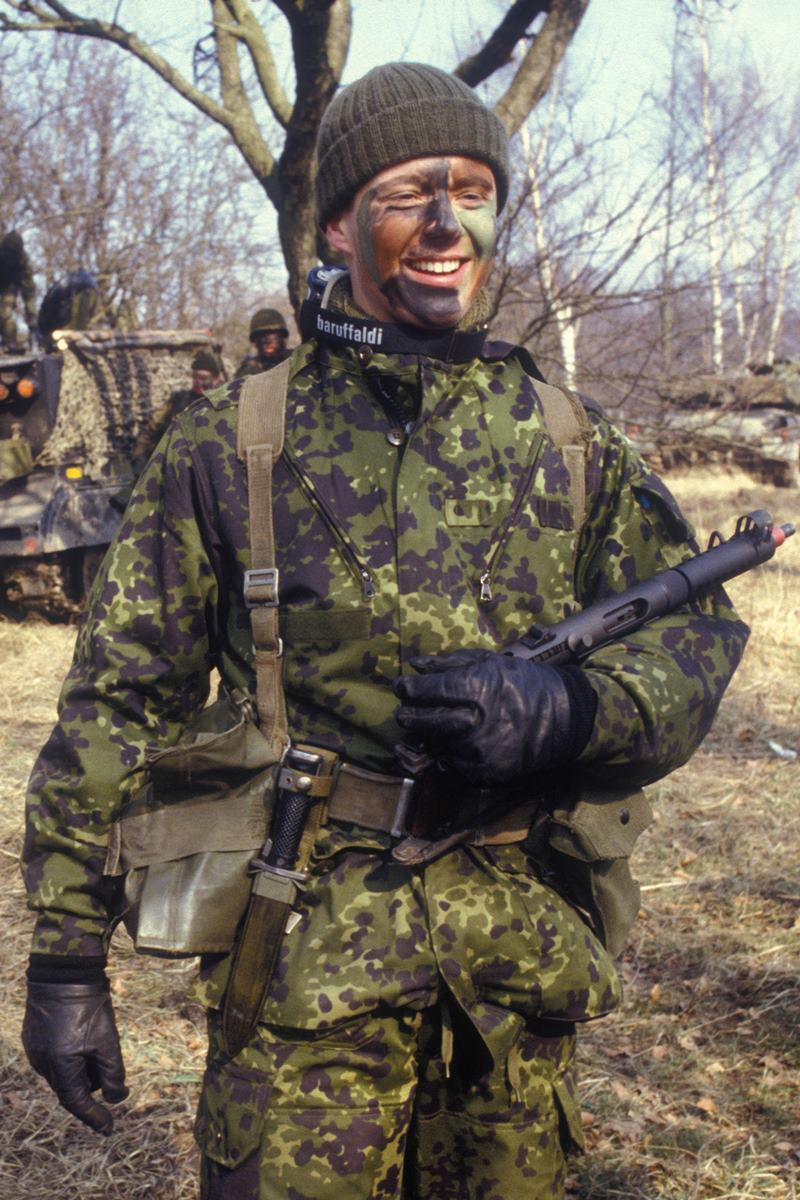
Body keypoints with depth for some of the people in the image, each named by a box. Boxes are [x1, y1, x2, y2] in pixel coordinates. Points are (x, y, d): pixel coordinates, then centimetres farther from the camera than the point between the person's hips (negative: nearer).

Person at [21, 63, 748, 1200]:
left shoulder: (571, 438, 7)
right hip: (305, 965, -2)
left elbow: (696, 638, 5)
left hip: (522, 975, 3)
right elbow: (120, 699, 0)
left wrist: (568, 707, -17)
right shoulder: (232, 440, 0)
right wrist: (68, 956, -1)